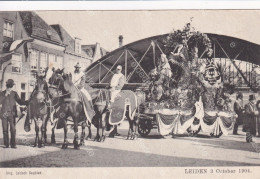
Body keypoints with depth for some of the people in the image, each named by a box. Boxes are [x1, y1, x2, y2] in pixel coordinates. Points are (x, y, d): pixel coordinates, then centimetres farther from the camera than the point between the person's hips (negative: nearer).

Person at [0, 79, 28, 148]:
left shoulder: (14, 93, 8)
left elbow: (20, 102, 8)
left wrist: (28, 102, -7)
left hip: (12, 114, 0)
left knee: (13, 129, -7)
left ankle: (13, 144, -2)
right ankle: (6, 144, 9)